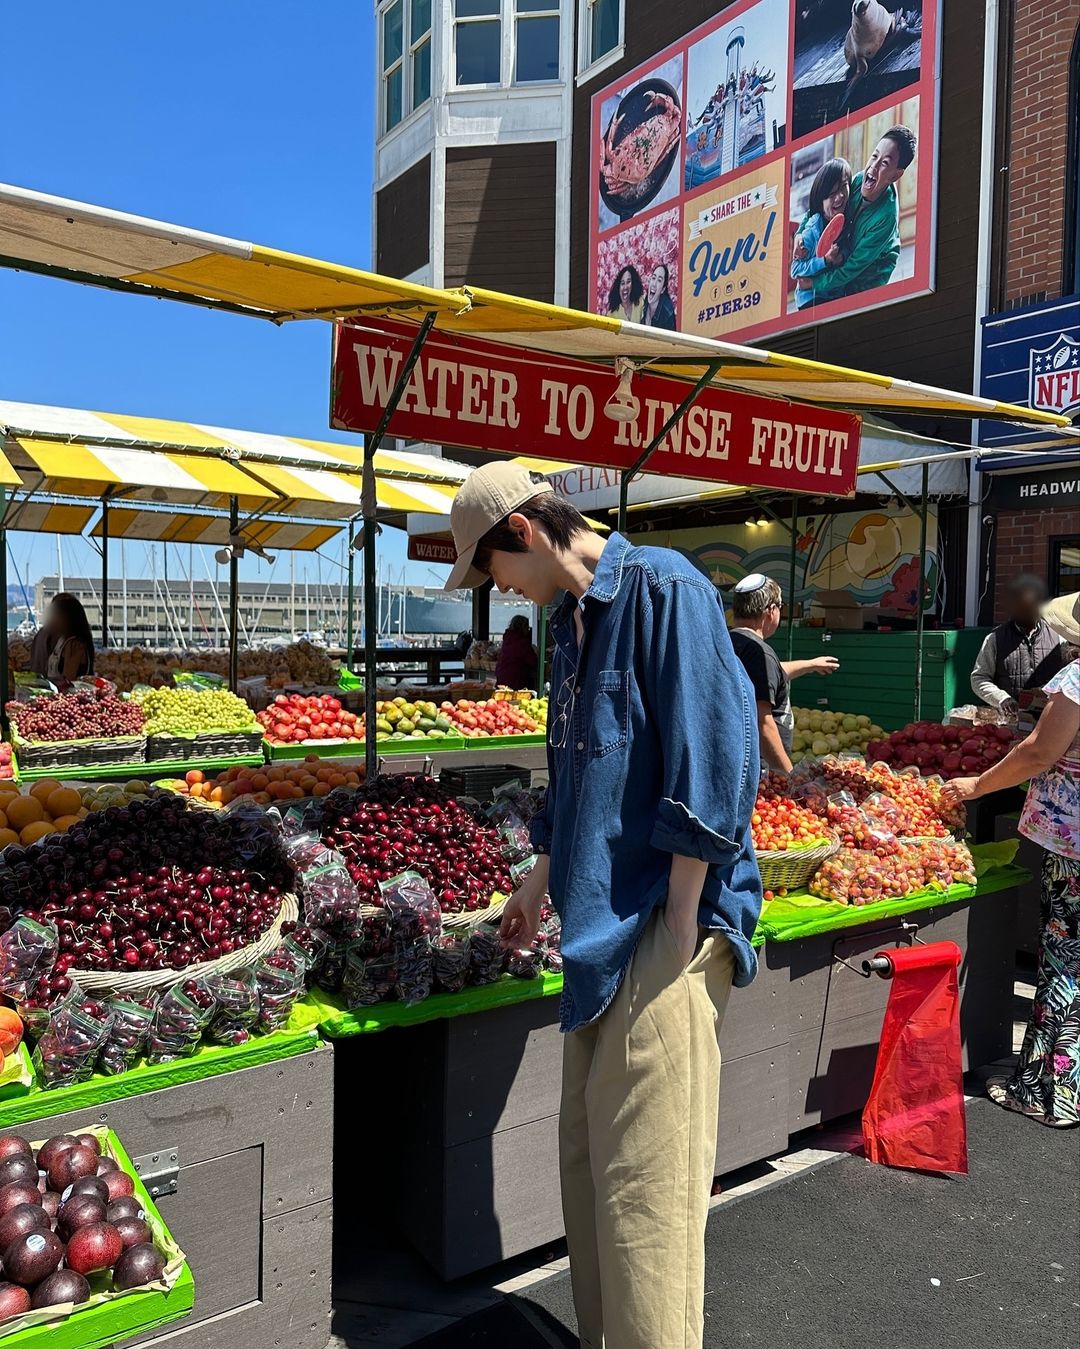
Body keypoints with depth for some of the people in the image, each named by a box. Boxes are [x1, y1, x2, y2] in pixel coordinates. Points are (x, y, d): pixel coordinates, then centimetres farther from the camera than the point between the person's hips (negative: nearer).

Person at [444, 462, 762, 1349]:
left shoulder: (663, 589, -12)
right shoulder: (574, 619, 15)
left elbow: (712, 762, -18)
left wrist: (682, 922, -17)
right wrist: (541, 885, 29)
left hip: (661, 926, -9)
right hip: (605, 924, 9)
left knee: (643, 1183, 0)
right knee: (588, 1161, 18)